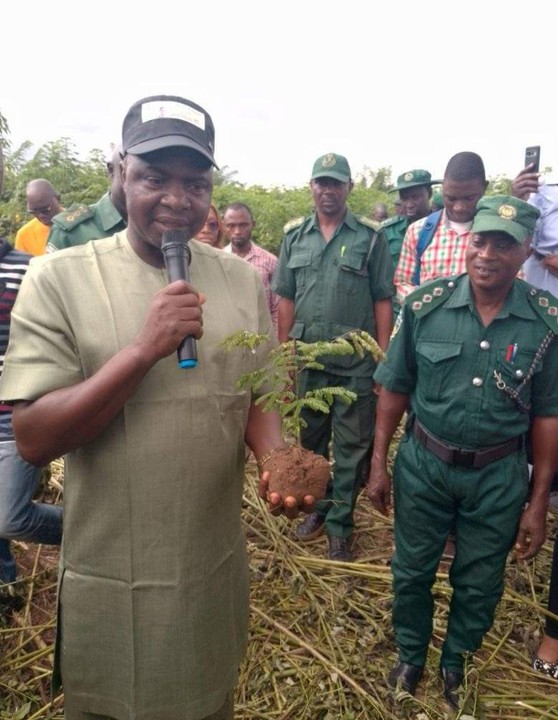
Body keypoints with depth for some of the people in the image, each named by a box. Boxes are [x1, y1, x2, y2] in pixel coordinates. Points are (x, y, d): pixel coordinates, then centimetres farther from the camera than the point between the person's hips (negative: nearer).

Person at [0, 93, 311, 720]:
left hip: (215, 570, 3)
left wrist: (275, 463, -17)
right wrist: (144, 348, -27)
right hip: (110, 584, -2)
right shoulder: (59, 278, -13)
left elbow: (259, 397, 4)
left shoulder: (244, 281, -2)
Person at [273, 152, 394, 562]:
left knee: (352, 444, 6)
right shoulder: (294, 237, 7)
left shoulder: (370, 238, -2)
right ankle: (318, 507, 36)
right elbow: (286, 298, 8)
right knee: (311, 438, 16)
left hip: (356, 360, -3)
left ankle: (340, 523, 21)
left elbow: (383, 301, -3)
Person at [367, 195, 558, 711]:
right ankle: (410, 657, 45)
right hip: (422, 463, 0)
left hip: (499, 476, 0)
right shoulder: (425, 305, -11)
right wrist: (379, 464, -1)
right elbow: (394, 389, -2)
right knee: (411, 572, 17)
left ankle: (456, 666, 47)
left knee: (479, 584, 19)